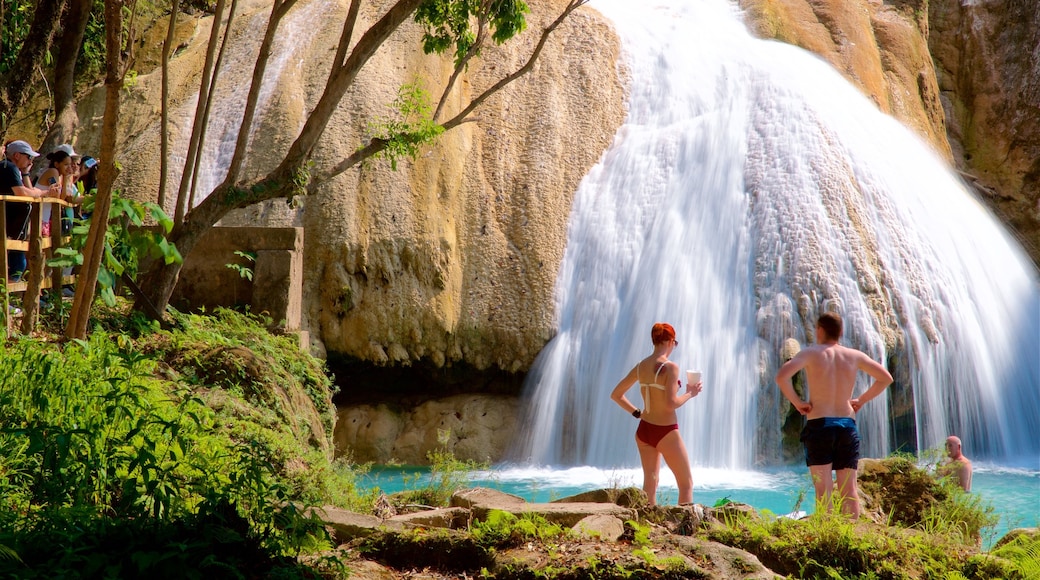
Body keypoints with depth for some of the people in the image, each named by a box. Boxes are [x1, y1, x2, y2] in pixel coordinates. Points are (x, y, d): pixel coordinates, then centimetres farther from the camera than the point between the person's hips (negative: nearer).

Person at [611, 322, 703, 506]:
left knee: (650, 484, 13)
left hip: (644, 430, 7)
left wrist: (636, 413, 10)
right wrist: (690, 393, -7)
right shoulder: (670, 367, -16)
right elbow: (671, 404, -23)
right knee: (686, 484, 6)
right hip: (666, 432, -7)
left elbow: (615, 395, 9)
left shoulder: (640, 366, 4)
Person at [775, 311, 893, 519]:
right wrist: (861, 400, 17)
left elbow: (782, 376, -18)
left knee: (823, 489, -5)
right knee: (849, 490, 6)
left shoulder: (812, 353, -4)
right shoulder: (854, 356, 8)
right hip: (848, 425, 3)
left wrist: (797, 402, -6)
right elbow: (886, 378, 16)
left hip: (819, 425, -3)